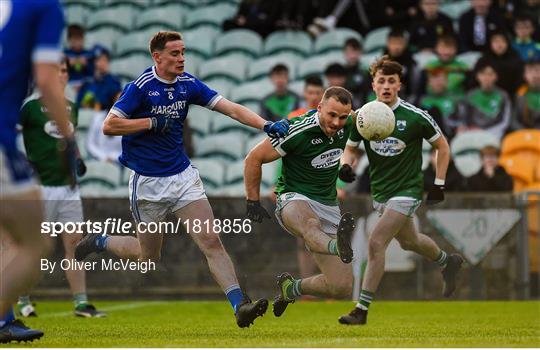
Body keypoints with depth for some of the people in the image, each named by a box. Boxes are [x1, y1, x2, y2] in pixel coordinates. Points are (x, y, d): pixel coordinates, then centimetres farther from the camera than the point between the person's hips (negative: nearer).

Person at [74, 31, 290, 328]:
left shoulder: (188, 84, 1)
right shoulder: (141, 87, -15)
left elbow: (231, 108, -3)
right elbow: (109, 126, -17)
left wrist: (266, 125, -17)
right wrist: (153, 122, -20)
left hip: (183, 175, 4)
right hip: (148, 183, -4)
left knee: (211, 242, -9)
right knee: (148, 257, 9)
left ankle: (239, 305, -14)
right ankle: (98, 242, 34)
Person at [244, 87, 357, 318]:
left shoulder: (347, 124, -4)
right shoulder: (298, 131, -20)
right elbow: (254, 158, -10)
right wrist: (253, 202, -6)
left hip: (328, 206, 5)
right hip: (294, 200, -5)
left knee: (342, 287, -3)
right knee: (309, 224, -44)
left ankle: (289, 288, 23)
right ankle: (338, 247, -77)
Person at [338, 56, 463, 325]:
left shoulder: (415, 117, -15)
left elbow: (442, 146, -1)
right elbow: (350, 148, 8)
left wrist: (438, 185, -3)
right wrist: (345, 165, -16)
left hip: (407, 191, -6)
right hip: (380, 192, 6)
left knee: (376, 243, -19)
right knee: (409, 241, 24)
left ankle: (362, 309, -13)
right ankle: (447, 262, 55)